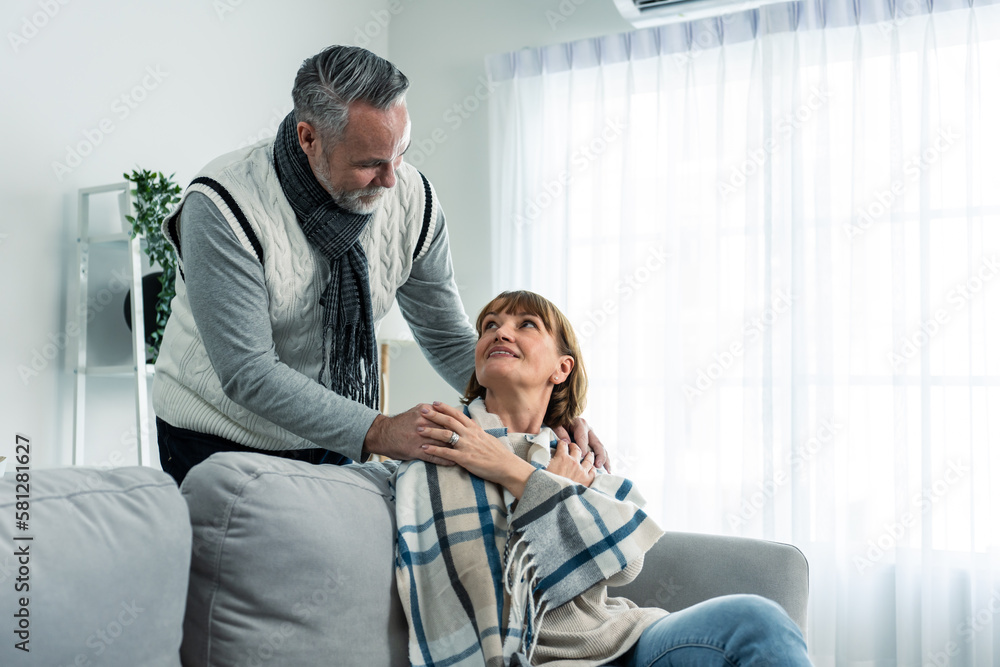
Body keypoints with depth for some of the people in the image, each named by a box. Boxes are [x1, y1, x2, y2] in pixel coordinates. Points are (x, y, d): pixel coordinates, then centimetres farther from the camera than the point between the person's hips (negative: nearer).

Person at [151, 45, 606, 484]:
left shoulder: (413, 199, -12)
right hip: (215, 444, -3)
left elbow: (449, 340, -3)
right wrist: (377, 433, -35)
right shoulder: (222, 207, -26)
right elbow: (247, 373, -27)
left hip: (329, 442, 3)